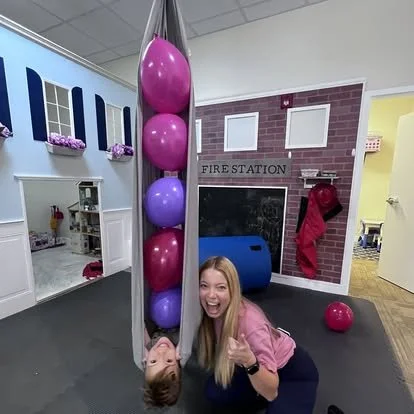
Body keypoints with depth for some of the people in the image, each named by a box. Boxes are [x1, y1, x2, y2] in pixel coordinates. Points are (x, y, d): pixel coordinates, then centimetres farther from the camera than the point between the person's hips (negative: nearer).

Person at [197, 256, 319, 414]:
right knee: (214, 391, -11)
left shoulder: (250, 323, -37)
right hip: (257, 367, 5)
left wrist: (249, 362, -45)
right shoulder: (212, 312, -20)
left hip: (294, 371, -5)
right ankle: (270, 399, 9)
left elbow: (270, 392, -28)